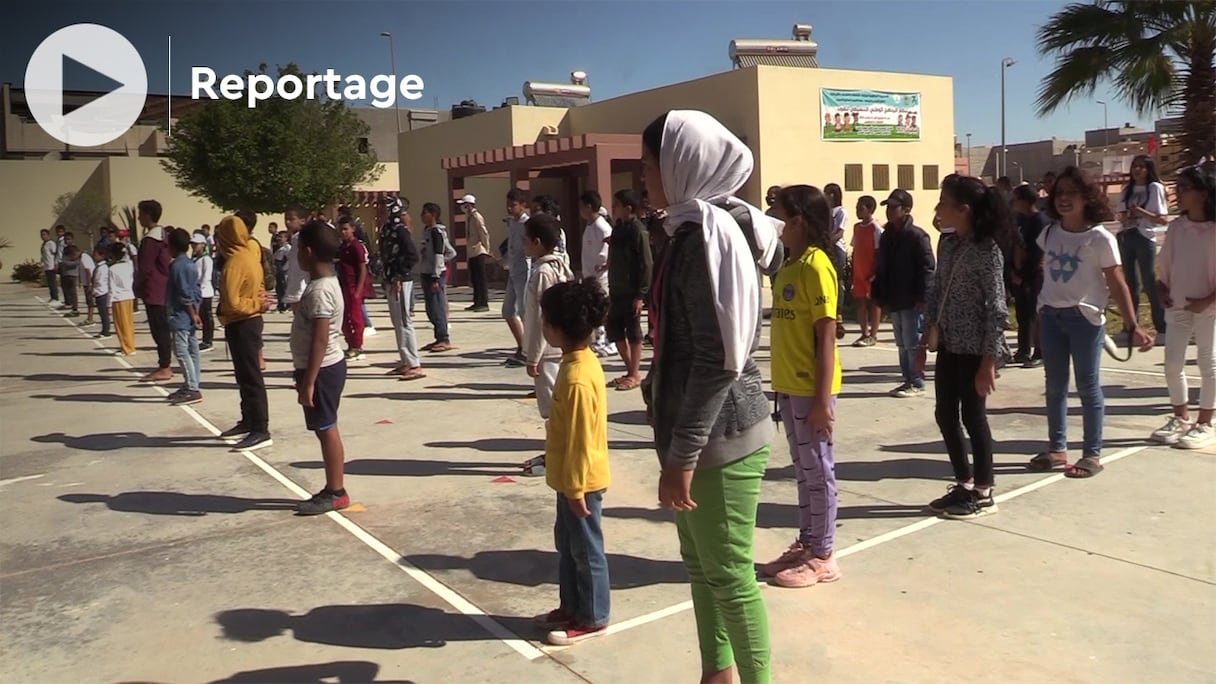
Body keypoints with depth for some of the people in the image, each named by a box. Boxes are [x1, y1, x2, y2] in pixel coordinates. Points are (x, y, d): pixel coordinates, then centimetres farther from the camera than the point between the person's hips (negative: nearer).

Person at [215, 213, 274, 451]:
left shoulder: (235, 261, -20)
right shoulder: (251, 251, 7)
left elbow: (232, 303, -23)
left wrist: (257, 304, -11)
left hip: (241, 324, -9)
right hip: (248, 322, 9)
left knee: (250, 377, -7)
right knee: (245, 375, 18)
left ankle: (260, 431, -5)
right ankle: (248, 421, 28)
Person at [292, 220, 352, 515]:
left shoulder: (319, 291, -20)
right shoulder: (325, 284, 11)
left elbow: (320, 340, -24)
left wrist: (308, 382, -23)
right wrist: (305, 374, 22)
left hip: (322, 369, -10)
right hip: (324, 367, 10)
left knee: (326, 429, -2)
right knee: (325, 429, 14)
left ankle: (336, 493, 7)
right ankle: (333, 489, 22)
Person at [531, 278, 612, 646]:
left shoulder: (577, 378, -27)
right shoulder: (582, 361, 4)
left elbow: (581, 440, -24)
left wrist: (576, 487, -18)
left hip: (580, 481, -10)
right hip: (572, 477, 10)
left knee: (586, 550, 6)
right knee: (567, 543, 21)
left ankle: (592, 619, 21)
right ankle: (571, 607, 36)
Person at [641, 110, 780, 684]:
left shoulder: (707, 231, -18)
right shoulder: (690, 228, 11)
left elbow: (720, 357, -23)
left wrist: (681, 454, -21)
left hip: (718, 436, -10)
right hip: (696, 430, 10)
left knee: (729, 575, 3)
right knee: (701, 564, 20)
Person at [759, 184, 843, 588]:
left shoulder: (815, 265, -15)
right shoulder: (789, 266, 11)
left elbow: (826, 336, -17)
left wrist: (822, 398, -19)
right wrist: (782, 386, 14)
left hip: (811, 390, -8)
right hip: (790, 387, 9)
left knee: (819, 470, 3)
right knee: (803, 469, 16)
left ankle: (823, 556, 15)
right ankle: (806, 545, 28)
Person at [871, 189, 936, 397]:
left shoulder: (917, 236, -11)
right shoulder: (887, 236, 13)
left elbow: (928, 268, -15)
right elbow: (880, 268, 17)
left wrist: (922, 297, -20)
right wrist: (878, 294, 12)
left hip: (912, 301, -8)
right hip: (893, 301, 8)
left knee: (912, 344, -2)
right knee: (902, 344, 14)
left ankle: (917, 383, 7)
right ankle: (908, 380, 22)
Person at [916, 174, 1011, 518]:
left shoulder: (987, 250, -15)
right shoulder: (950, 245, 8)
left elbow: (997, 308, -17)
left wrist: (989, 360, -19)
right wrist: (925, 339, 12)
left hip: (974, 349, -8)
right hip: (948, 345, 8)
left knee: (973, 417, 2)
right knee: (945, 415, 11)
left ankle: (983, 494, 17)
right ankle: (964, 485, 26)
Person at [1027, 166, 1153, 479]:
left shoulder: (1099, 237, -10)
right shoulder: (1049, 233, 4)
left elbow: (1117, 284, -11)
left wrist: (1133, 326, -17)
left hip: (1085, 317, -5)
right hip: (1050, 316, 5)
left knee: (1088, 387, 2)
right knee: (1055, 386, 11)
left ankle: (1092, 454, 12)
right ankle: (1057, 448, 23)